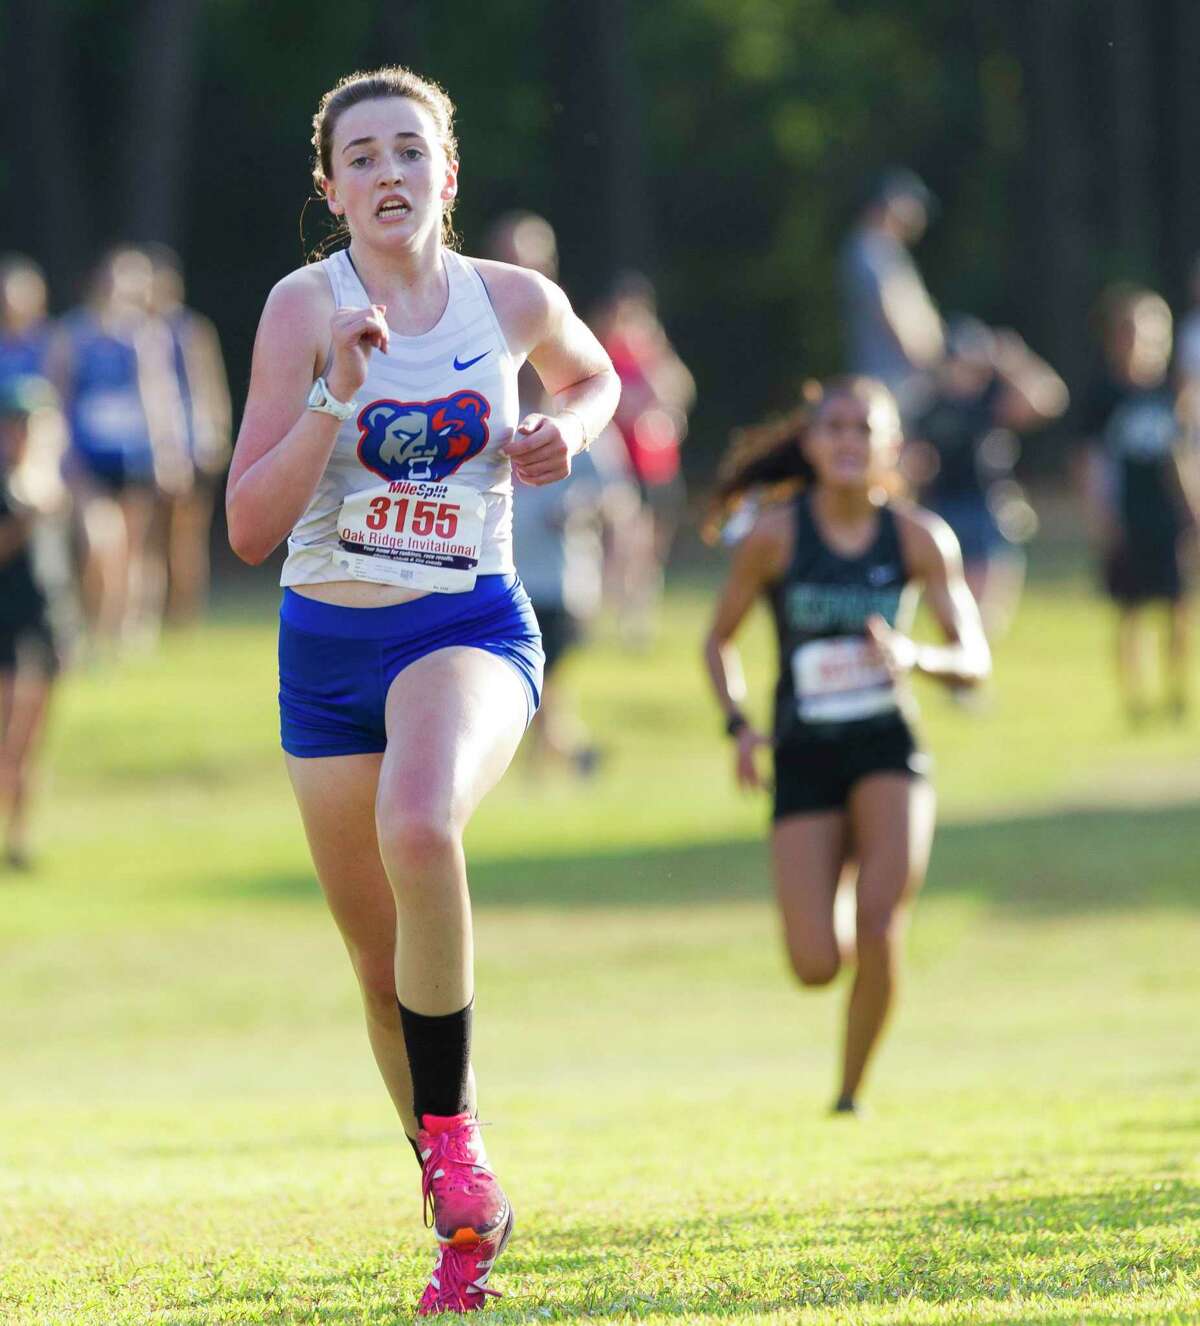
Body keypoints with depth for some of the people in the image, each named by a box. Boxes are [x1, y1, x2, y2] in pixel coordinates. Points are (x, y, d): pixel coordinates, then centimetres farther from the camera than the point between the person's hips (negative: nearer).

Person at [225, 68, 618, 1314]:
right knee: (384, 971, 9)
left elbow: (593, 376, 23)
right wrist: (334, 397, -24)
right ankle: (460, 1222, 30)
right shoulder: (306, 305, -7)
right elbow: (250, 525, -12)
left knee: (417, 825, -35)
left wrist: (565, 432, 1)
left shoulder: (516, 301, -1)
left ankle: (454, 1137, -21)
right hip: (330, 641, 1)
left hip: (470, 627, -1)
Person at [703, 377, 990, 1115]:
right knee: (816, 967, -9)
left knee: (880, 932, -20)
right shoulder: (776, 534, -4)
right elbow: (720, 642, 8)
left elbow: (975, 661, -3)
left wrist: (914, 657, -24)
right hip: (804, 759, 0)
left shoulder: (918, 538, -2)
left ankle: (851, 1094, 0)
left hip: (888, 749, 0)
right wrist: (739, 726, -8)